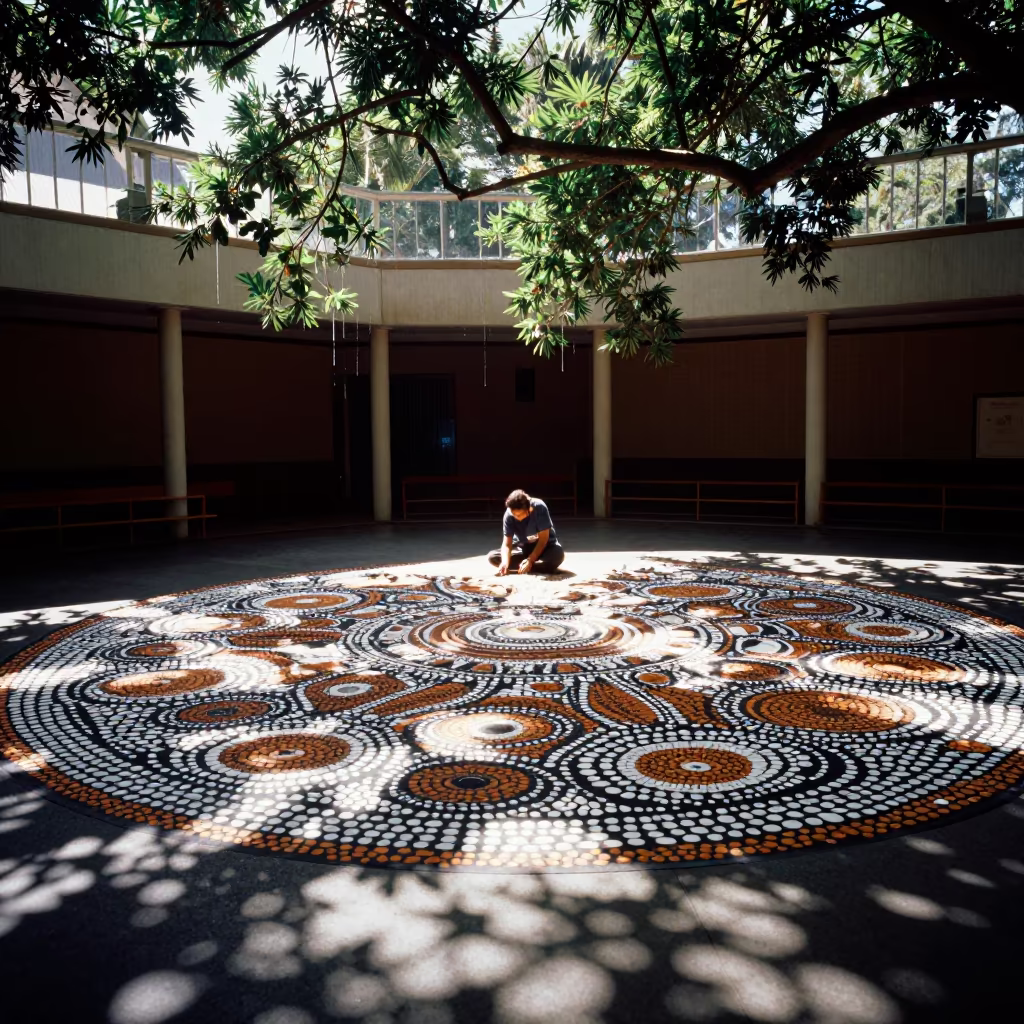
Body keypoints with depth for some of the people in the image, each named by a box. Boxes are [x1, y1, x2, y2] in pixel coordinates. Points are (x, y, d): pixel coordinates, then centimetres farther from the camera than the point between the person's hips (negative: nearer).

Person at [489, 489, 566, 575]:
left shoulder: (539, 508, -26)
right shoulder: (509, 515, -19)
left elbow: (543, 538, -23)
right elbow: (507, 543, -19)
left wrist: (530, 560, -33)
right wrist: (505, 562, -39)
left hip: (544, 546, -3)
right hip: (523, 547, 4)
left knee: (558, 554, -38)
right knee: (492, 557, -21)